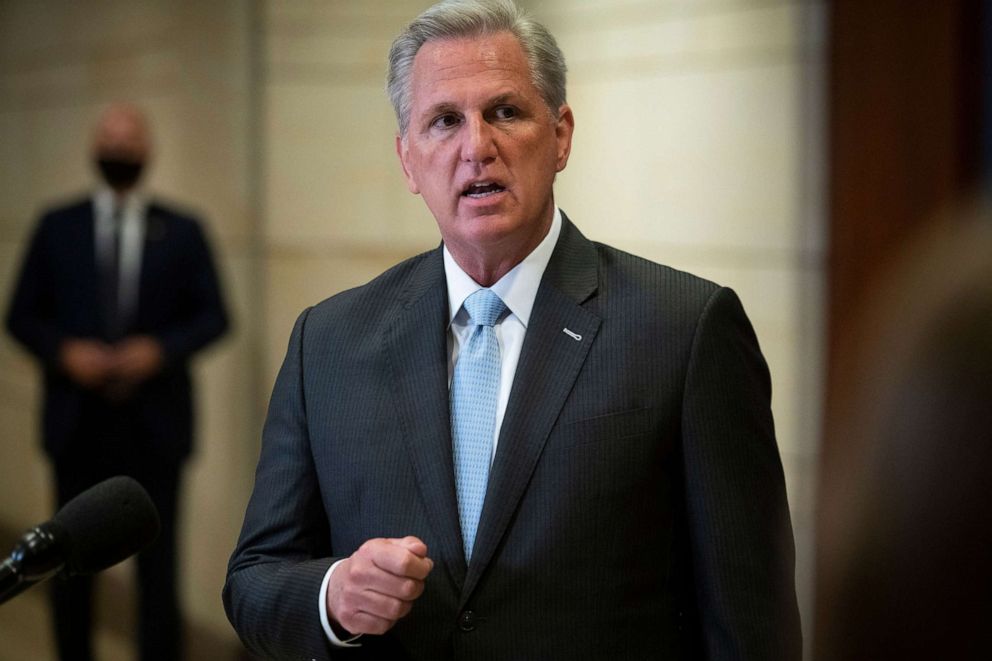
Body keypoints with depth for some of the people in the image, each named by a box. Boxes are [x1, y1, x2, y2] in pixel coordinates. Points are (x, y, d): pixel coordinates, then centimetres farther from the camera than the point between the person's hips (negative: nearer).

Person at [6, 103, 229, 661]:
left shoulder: (183, 232, 3)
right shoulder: (57, 227, 5)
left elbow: (214, 317, 1)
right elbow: (23, 316, 5)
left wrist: (161, 349, -15)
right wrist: (64, 352, -14)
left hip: (154, 421, -1)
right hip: (78, 419, 1)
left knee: (158, 561, 4)